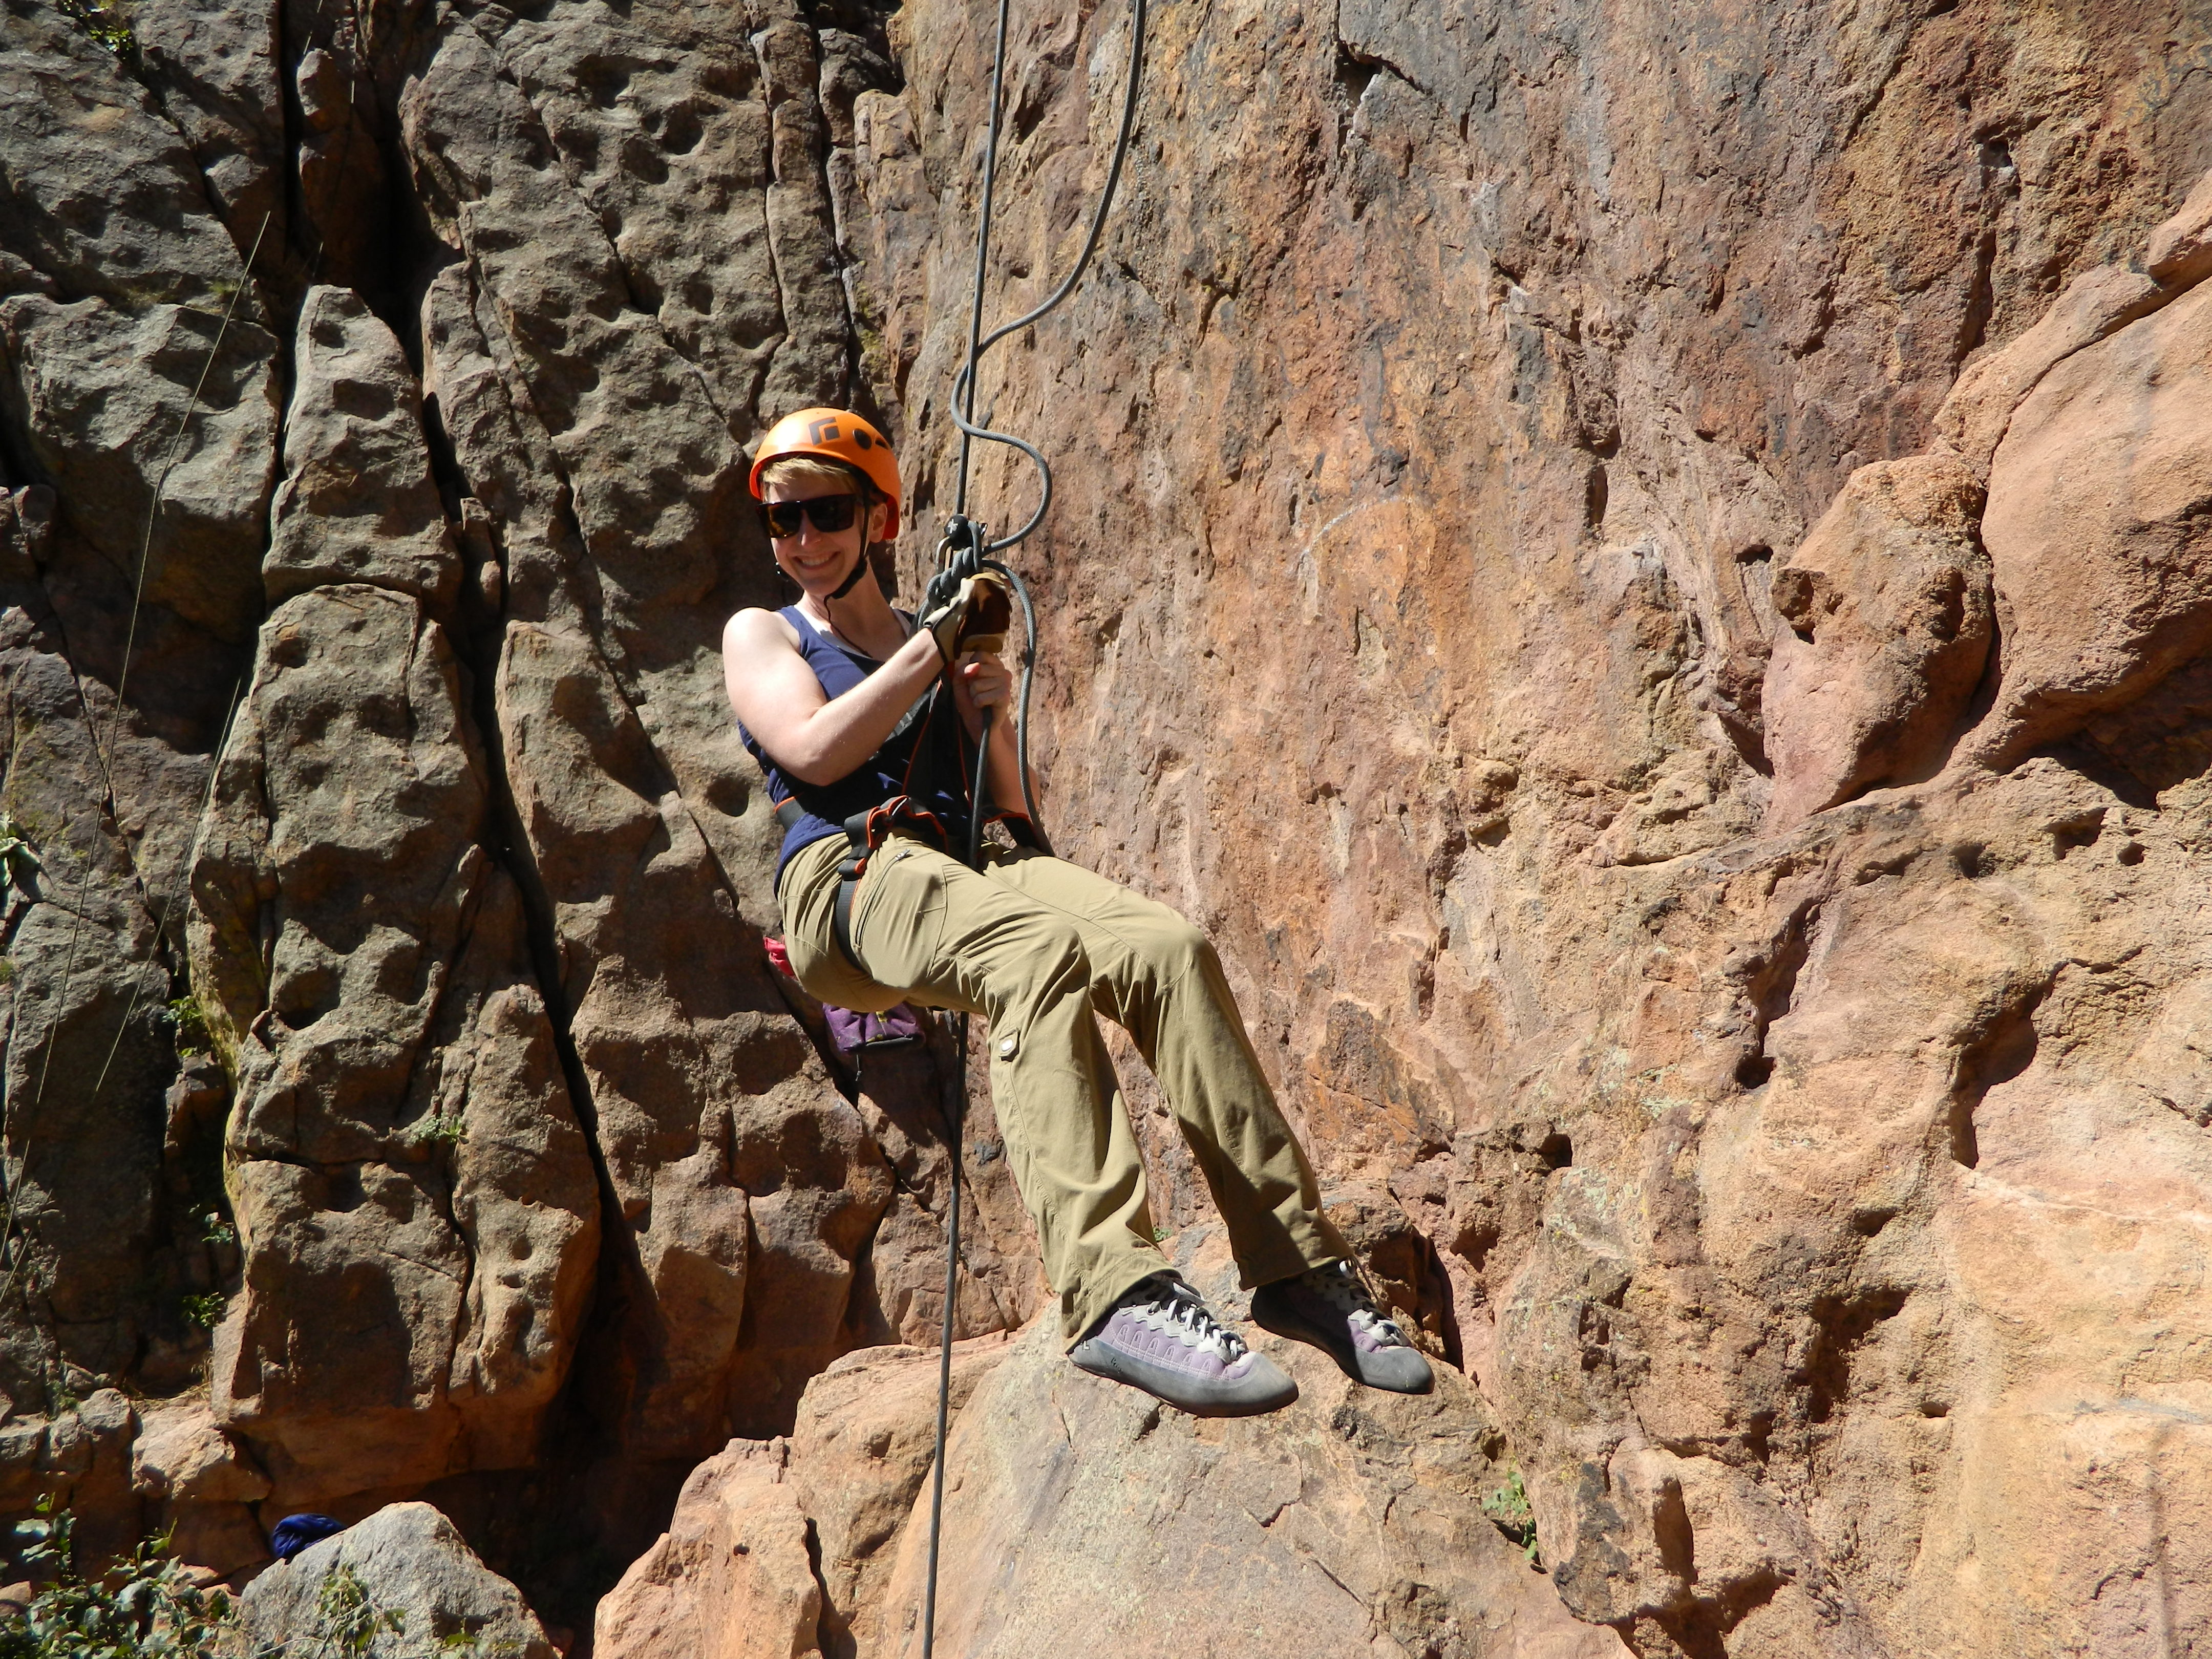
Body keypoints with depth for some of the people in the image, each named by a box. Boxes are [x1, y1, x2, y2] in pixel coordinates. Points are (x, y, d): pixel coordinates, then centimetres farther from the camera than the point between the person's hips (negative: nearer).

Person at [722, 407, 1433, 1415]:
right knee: (1044, 952, -39)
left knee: (1171, 949, -27)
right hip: (845, 874, -4)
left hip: (963, 860, 4)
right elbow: (816, 752, -3)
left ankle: (1298, 1266, -28)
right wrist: (936, 641, 2)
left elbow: (1007, 806, 24)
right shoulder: (760, 635, 19)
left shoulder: (935, 645, 29)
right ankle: (1114, 1296, -51)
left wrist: (988, 717, 4)